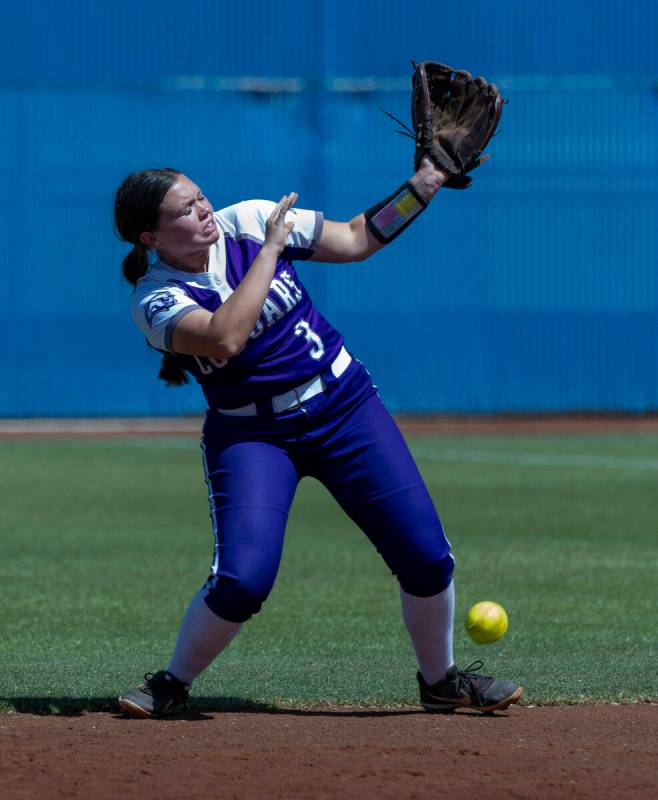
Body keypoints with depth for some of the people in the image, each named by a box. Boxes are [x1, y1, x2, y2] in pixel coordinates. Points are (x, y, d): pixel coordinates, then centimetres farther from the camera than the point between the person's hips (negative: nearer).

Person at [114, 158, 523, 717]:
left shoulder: (248, 221, -6)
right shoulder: (156, 299, -16)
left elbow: (356, 240, 5)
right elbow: (225, 339, -36)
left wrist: (426, 182, -2)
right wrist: (269, 250, -29)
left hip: (346, 409, 3)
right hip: (252, 436, -3)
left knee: (427, 559, -4)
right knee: (243, 579, -23)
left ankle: (441, 680, 22)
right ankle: (171, 685, 3)